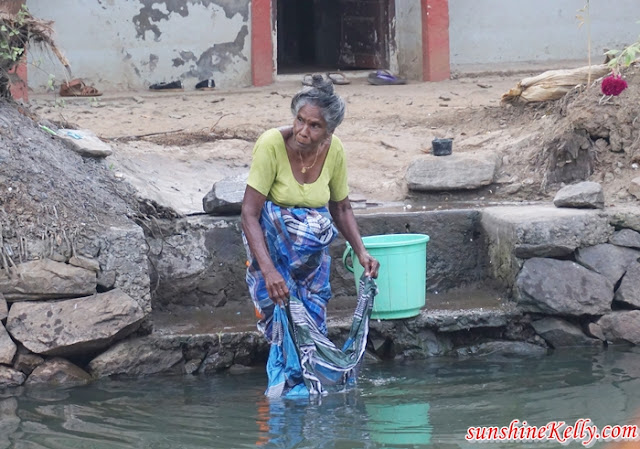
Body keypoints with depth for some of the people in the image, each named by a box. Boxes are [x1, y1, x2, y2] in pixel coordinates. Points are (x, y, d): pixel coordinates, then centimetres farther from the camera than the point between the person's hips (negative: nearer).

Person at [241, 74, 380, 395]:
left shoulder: (334, 150, -11)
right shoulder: (272, 144, -25)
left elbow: (341, 208, 6)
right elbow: (249, 214, -27)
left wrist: (361, 252, -9)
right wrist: (269, 270, -37)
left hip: (313, 243, 4)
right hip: (268, 237, -4)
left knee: (313, 322, 0)